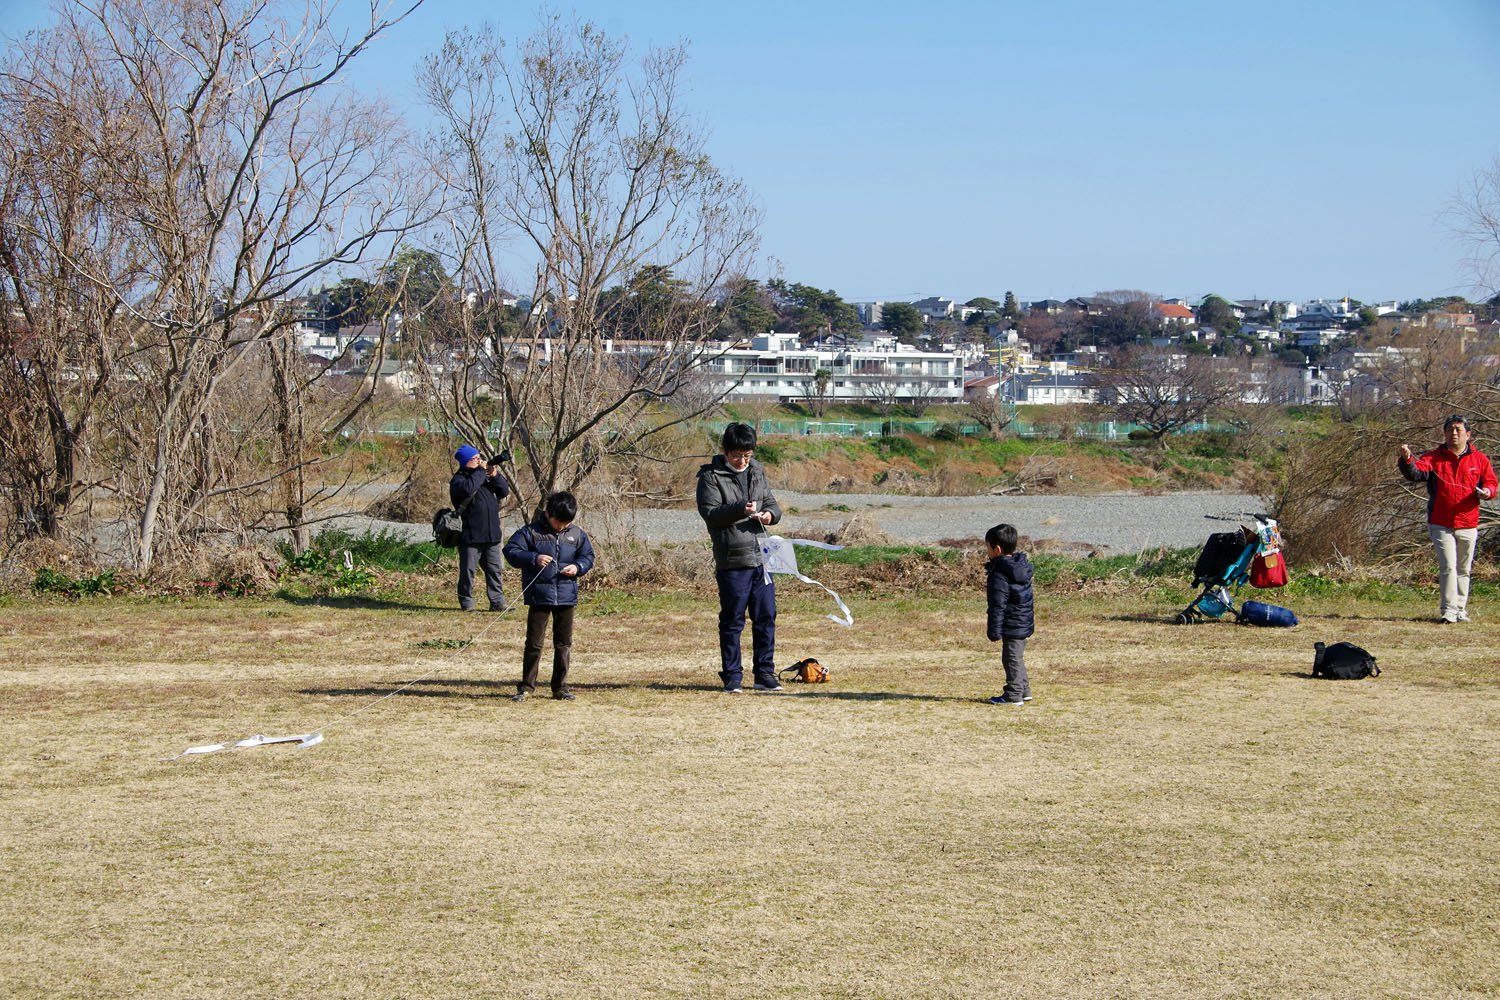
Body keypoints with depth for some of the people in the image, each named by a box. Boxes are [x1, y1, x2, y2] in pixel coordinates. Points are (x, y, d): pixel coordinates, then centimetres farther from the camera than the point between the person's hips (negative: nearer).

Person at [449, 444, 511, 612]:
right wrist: (481, 471, -16)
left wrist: (495, 476, -3)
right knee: (468, 570, -1)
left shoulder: (485, 476, 17)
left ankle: (497, 602, 12)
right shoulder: (458, 480, -4)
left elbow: (504, 491, 13)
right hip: (470, 535, -6)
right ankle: (467, 603, 7)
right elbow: (468, 488, -27)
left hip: (491, 535, 6)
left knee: (494, 569, 8)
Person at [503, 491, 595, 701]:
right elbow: (511, 551, -8)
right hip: (539, 596, -3)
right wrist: (534, 559, -23)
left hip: (566, 597, 3)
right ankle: (526, 686, 8)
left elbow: (588, 556, 14)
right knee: (534, 643, -1)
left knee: (564, 644, 9)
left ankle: (560, 687, 18)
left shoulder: (577, 535, 6)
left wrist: (578, 567, -7)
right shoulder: (531, 532, -4)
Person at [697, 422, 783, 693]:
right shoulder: (711, 477, -3)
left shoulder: (757, 472, 15)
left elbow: (771, 503, 19)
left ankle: (765, 675, 16)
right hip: (732, 561, -6)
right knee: (733, 621, -1)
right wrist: (740, 510, -24)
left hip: (761, 557, 6)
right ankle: (732, 677, 6)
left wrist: (770, 514, -4)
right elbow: (709, 512, -11)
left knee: (766, 618, 7)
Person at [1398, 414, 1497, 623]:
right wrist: (1407, 460, -36)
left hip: (1468, 525, 2)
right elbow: (1416, 473, -15)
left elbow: (1490, 482, 12)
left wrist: (1486, 492, -12)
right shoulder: (1434, 458, 0)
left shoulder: (1479, 459, 6)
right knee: (1448, 567, -11)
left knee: (1463, 570, 10)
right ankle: (1448, 611, -12)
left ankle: (1460, 610, 20)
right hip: (1441, 525, -2)